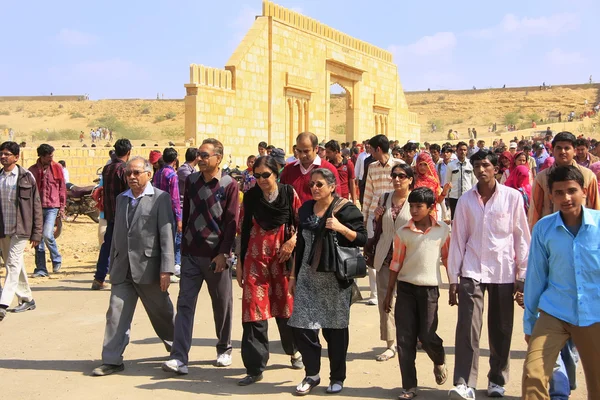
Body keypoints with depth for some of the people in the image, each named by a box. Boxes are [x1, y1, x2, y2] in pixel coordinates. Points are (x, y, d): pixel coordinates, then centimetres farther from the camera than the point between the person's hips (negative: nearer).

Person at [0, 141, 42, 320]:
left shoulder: (26, 177, -4)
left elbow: (36, 205, -3)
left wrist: (37, 232, -6)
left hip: (20, 229, -5)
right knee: (15, 265, 13)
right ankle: (27, 299, 26)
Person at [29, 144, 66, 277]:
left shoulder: (57, 168, 2)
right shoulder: (32, 170, 3)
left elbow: (62, 188, 6)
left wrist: (62, 207, 4)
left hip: (52, 207, -2)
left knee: (47, 235, -16)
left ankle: (57, 259, 9)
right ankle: (41, 269, 13)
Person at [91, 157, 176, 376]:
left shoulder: (160, 198, -6)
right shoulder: (121, 199, 13)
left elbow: (166, 235, -11)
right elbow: (117, 233, 17)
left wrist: (166, 269, -17)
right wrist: (112, 266, 16)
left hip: (148, 268, -5)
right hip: (122, 269, 5)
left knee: (161, 313, 11)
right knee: (116, 314, 0)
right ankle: (112, 361, 7)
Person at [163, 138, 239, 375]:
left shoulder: (229, 185, -6)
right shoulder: (191, 181, 6)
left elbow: (231, 222, -9)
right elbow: (186, 214, 13)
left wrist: (223, 253, -14)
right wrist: (183, 244, 13)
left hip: (216, 255, -3)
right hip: (191, 253, 3)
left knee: (222, 304, 10)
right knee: (185, 304, -4)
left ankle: (224, 350, 28)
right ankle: (179, 358, -6)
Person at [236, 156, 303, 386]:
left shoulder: (289, 194, -4)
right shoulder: (250, 196, 0)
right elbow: (244, 231, 4)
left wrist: (292, 241, -16)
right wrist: (240, 263, 5)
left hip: (283, 257, 0)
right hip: (256, 258, 1)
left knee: (286, 305, 11)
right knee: (254, 309, -4)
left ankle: (294, 351, 38)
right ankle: (255, 367, 1)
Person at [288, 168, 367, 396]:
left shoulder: (345, 209, -4)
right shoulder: (306, 209, 11)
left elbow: (362, 239, -7)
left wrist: (341, 228, -22)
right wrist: (293, 276, 15)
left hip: (335, 277, -4)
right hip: (308, 277, 4)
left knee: (335, 327, 4)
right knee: (302, 325, -3)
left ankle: (337, 377, 19)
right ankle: (312, 374, 13)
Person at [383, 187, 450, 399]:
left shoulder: (443, 230, -1)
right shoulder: (403, 232, 0)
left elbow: (448, 258, 7)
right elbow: (396, 263, 4)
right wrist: (389, 292, 5)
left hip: (429, 288, -1)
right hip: (405, 288, 1)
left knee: (427, 336, -3)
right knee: (405, 339, 1)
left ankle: (439, 362, 31)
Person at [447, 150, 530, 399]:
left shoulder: (512, 197, -1)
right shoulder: (466, 200, 4)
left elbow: (522, 238, 2)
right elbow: (457, 240, 6)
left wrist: (523, 276, 1)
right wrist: (453, 280, 4)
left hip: (503, 273, 0)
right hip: (472, 273, 1)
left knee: (501, 331, 8)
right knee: (467, 328, -9)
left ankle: (497, 380, 25)